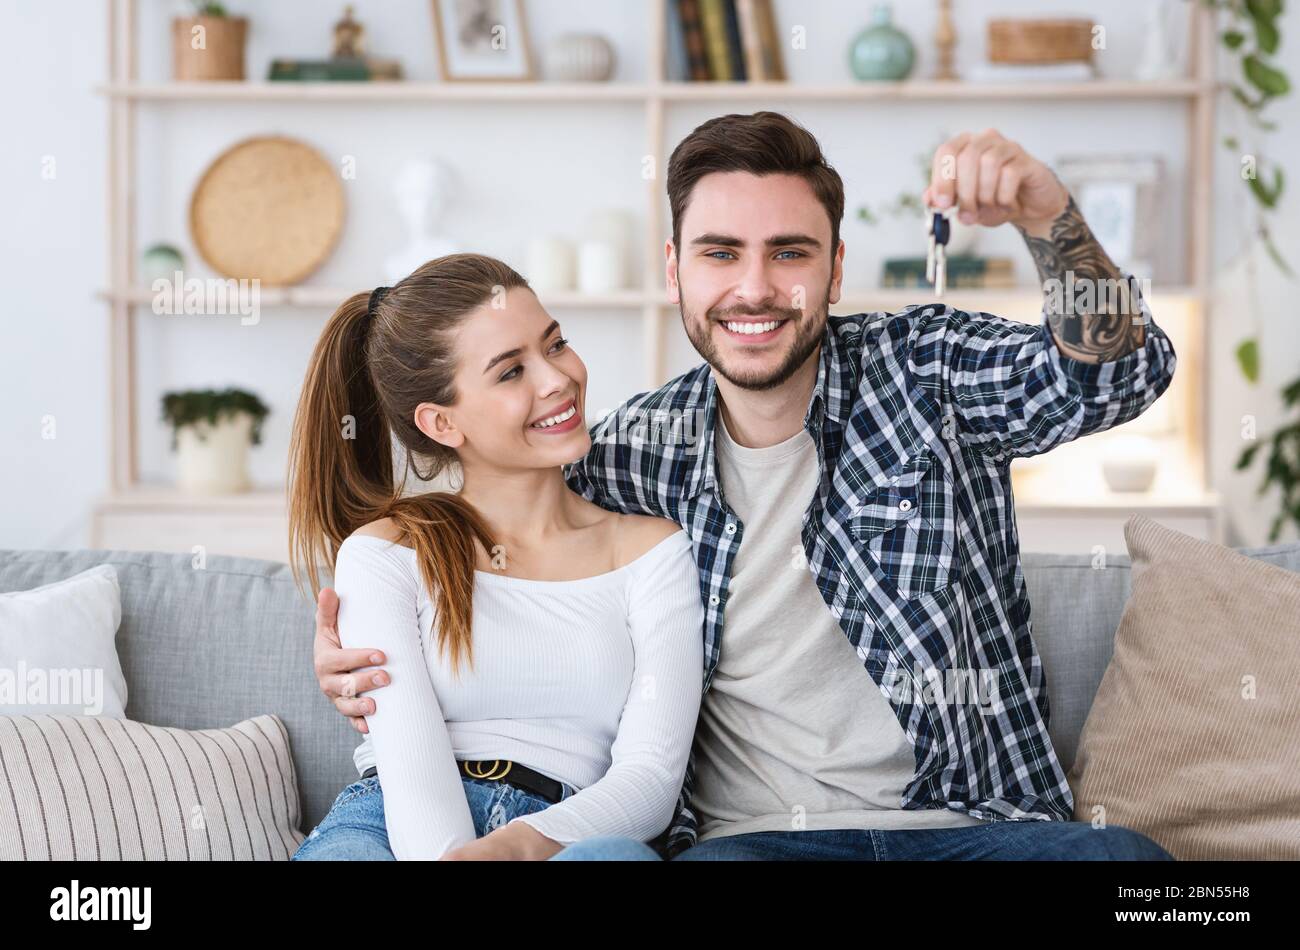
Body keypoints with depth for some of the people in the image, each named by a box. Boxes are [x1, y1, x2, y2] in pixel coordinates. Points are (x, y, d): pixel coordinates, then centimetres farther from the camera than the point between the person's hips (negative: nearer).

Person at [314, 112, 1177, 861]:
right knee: (594, 856, -34)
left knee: (1125, 856, -32)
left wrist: (1048, 215, -31)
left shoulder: (926, 369, 3)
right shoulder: (636, 453, 7)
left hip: (973, 824, 1)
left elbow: (1114, 375, -12)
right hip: (745, 836, 0)